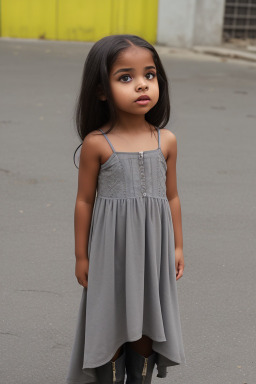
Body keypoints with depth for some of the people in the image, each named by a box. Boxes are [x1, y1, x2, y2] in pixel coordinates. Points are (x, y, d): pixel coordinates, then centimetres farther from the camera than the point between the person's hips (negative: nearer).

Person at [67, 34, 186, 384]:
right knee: (111, 322, 10)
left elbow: (171, 197, 6)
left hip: (152, 248, 3)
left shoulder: (166, 141, -3)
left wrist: (177, 246, 9)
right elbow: (85, 201, -5)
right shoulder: (96, 144, -11)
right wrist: (81, 256, -1)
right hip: (111, 247, -2)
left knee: (146, 320, 14)